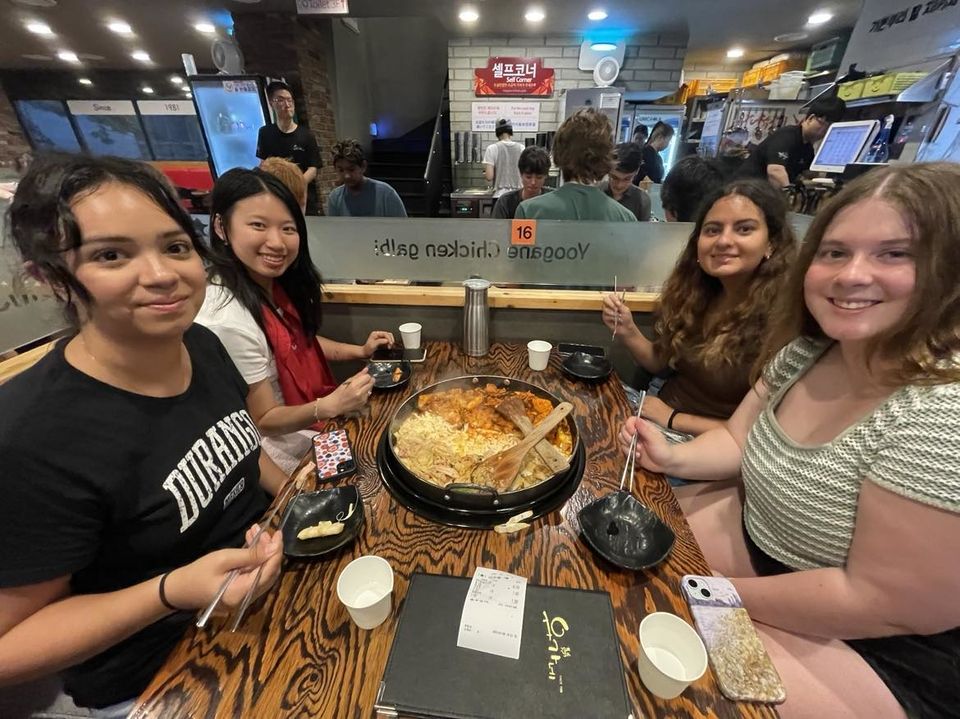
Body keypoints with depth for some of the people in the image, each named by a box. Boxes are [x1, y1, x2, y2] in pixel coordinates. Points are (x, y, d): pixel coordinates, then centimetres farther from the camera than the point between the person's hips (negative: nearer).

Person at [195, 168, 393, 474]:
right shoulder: (228, 322, -32)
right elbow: (263, 421, -22)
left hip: (306, 417, 7)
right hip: (283, 444, -7)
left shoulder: (272, 281, -9)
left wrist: (360, 351, -2)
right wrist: (331, 406, -38)